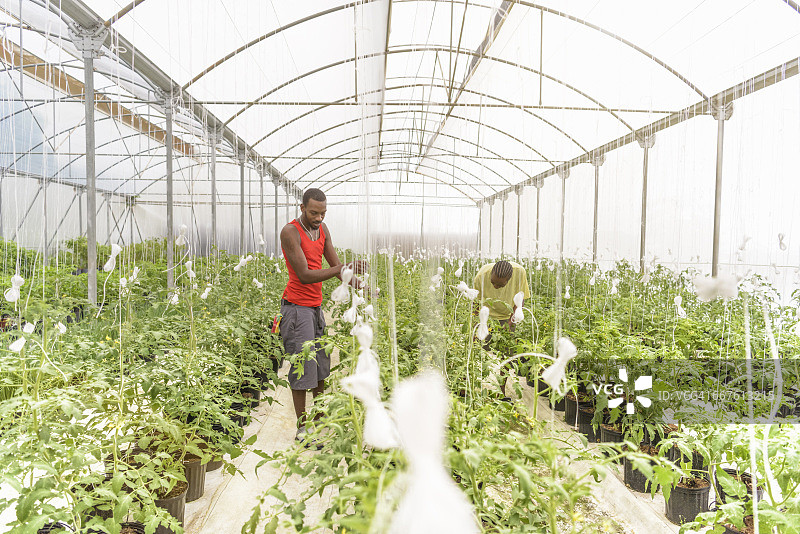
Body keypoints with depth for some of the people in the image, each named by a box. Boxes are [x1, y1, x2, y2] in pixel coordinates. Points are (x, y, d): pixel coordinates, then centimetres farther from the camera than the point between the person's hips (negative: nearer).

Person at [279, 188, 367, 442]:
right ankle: (302, 428, 8)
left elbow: (336, 265, 7)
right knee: (302, 367, -3)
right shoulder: (290, 232, -15)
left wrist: (354, 282, -12)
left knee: (321, 364, 12)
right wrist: (342, 269, -30)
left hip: (316, 306, 8)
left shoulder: (322, 229, 10)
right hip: (297, 307, -7)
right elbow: (304, 275, -22)